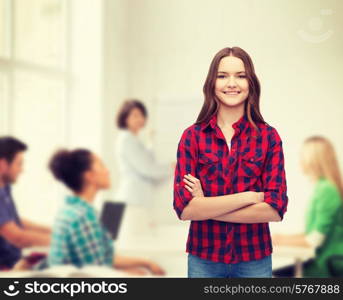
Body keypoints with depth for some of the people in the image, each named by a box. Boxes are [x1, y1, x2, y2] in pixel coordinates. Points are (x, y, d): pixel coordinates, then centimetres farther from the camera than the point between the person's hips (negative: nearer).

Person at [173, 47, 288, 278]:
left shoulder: (269, 136, -5)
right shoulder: (192, 136, -5)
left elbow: (276, 209, -13)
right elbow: (184, 208, -13)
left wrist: (206, 207, -14)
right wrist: (249, 196, -17)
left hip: (254, 259, 0)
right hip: (203, 259, 0)